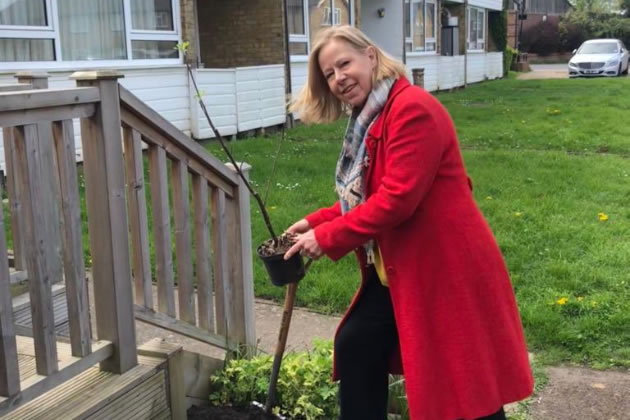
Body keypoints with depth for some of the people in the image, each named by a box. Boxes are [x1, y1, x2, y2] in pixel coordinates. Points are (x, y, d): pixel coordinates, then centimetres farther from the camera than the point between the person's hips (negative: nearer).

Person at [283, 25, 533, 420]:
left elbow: (397, 198, -25)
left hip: (447, 268, -10)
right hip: (399, 271, 10)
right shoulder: (368, 119, 12)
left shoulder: (414, 108, -19)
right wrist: (316, 222, 5)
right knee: (355, 345, 15)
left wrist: (327, 237, -18)